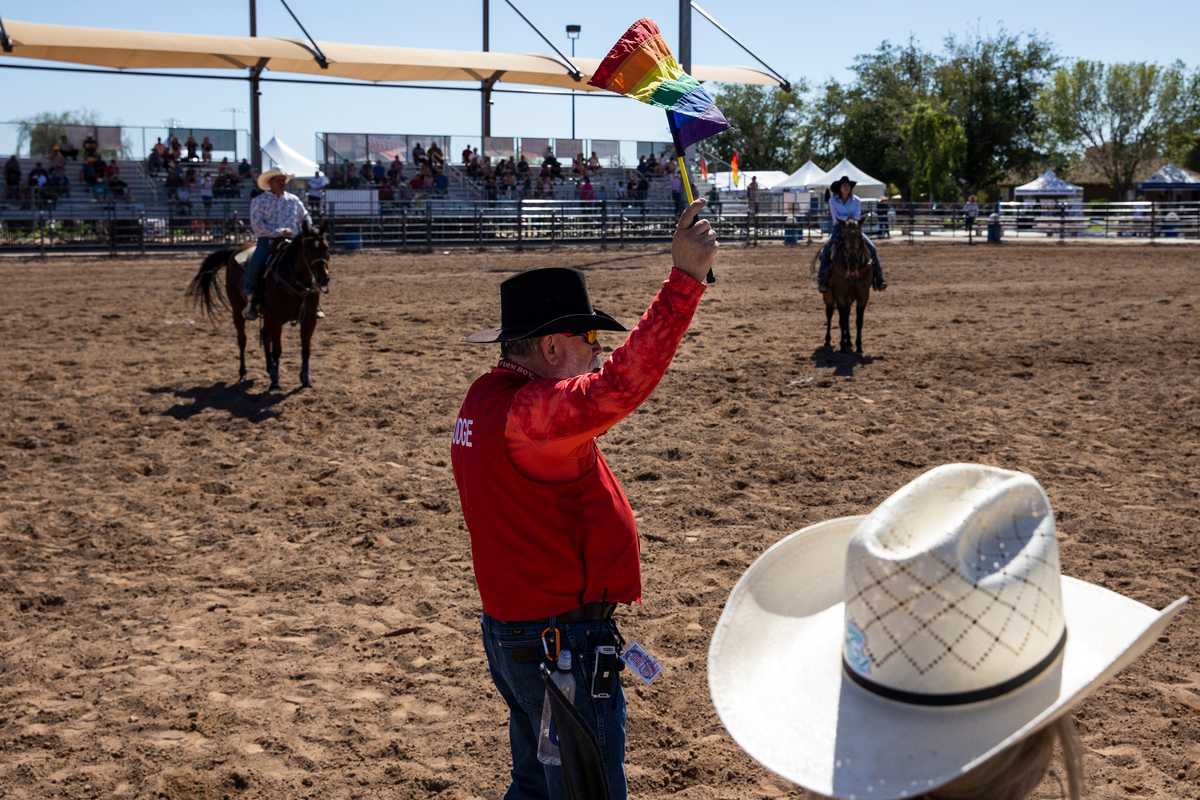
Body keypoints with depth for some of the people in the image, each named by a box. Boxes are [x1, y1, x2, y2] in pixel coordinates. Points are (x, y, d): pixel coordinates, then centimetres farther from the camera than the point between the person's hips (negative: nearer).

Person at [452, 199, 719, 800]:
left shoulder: (488, 398, 5)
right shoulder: (530, 411, -26)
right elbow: (620, 384, -40)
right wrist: (685, 278, -40)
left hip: (511, 632, 10)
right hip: (563, 644, -10)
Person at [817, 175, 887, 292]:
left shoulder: (856, 201, 4)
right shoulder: (833, 200, 0)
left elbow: (857, 217, -2)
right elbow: (836, 218, -6)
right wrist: (848, 218, -21)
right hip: (838, 230, -2)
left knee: (872, 248, -17)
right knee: (826, 250, -28)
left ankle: (879, 280, -12)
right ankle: (822, 281, -24)